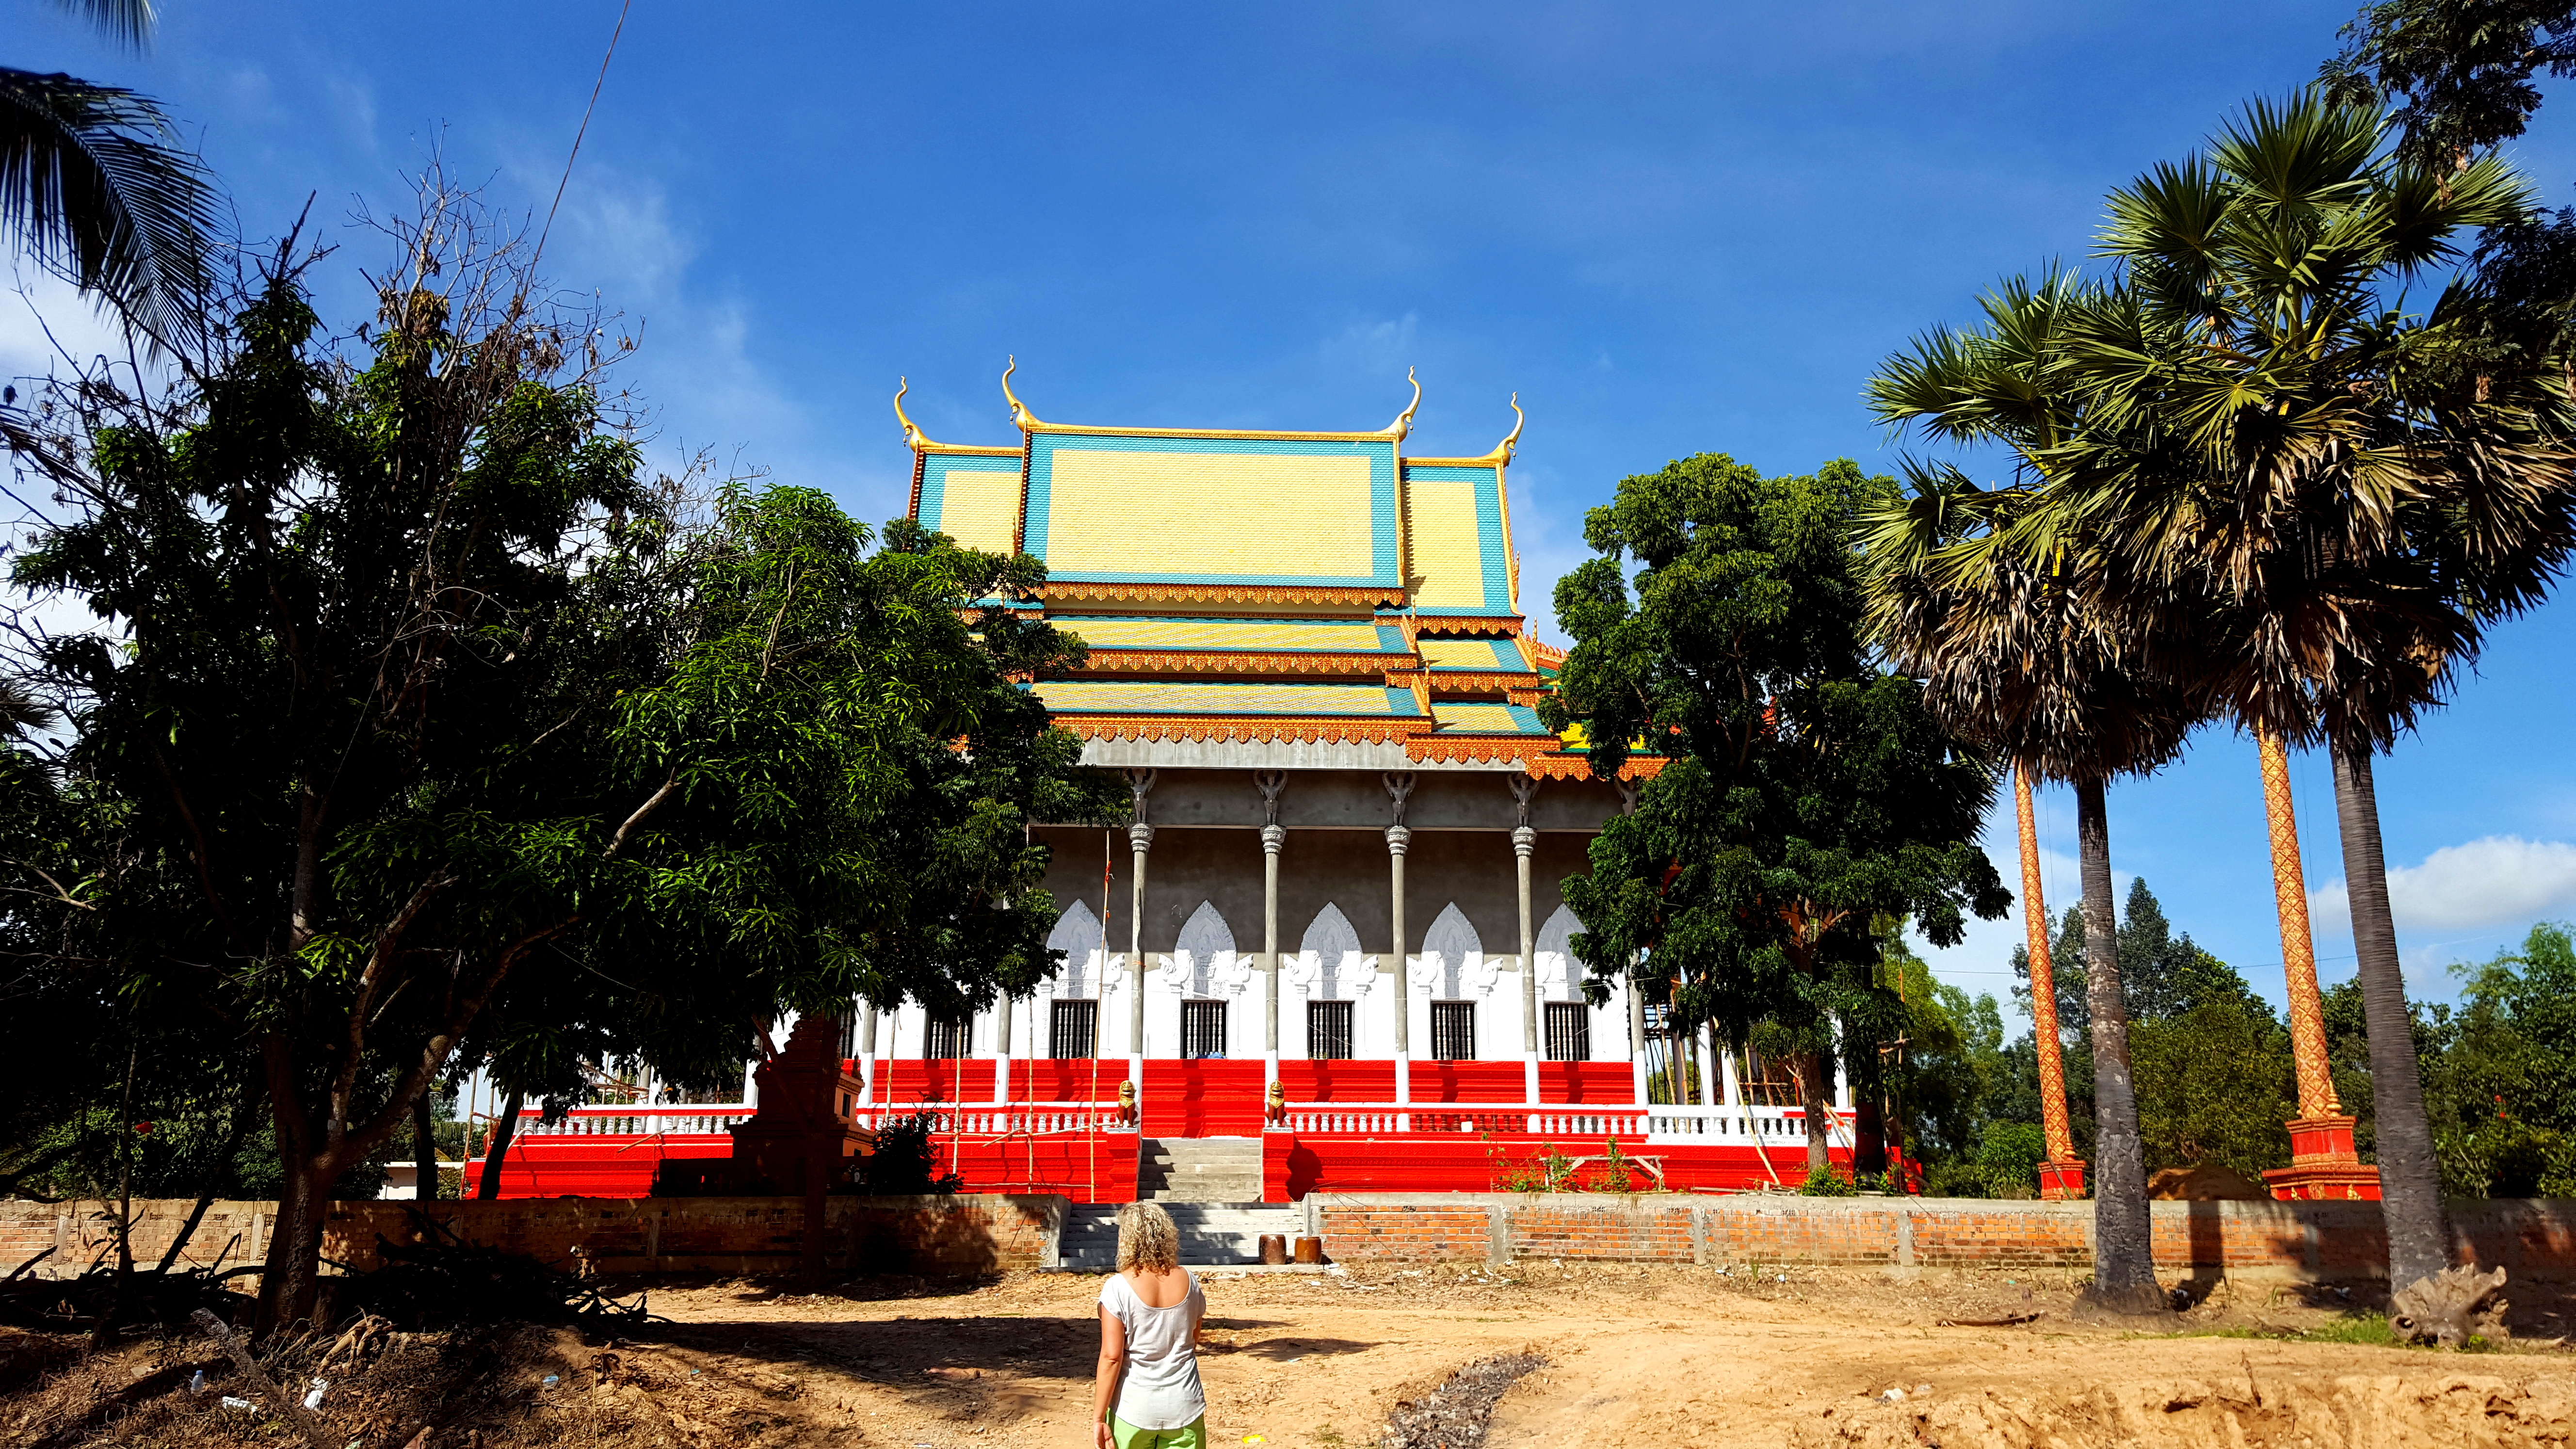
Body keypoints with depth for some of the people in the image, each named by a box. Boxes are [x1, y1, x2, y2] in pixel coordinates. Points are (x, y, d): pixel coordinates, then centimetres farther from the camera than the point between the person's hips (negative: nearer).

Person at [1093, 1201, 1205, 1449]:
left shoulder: (1118, 1287, -13)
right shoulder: (1188, 1281, 0)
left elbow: (1111, 1357, -15)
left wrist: (1098, 1418, -10)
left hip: (1134, 1410, -2)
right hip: (1185, 1407, 3)